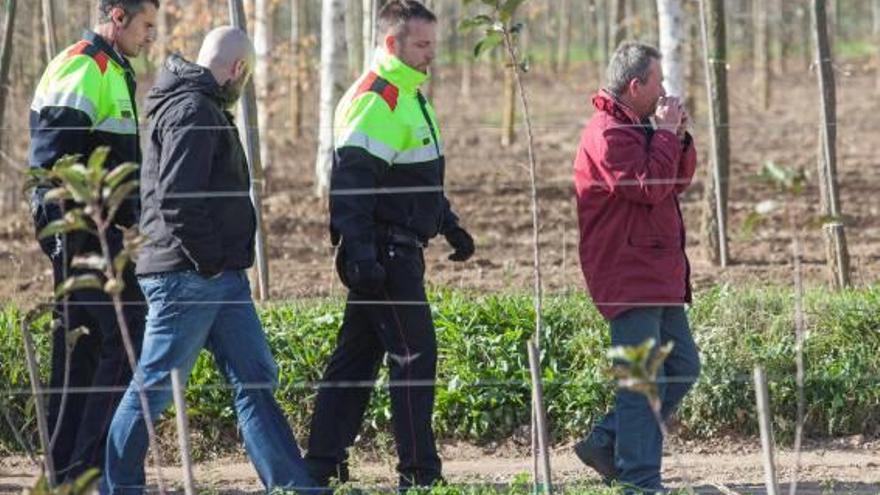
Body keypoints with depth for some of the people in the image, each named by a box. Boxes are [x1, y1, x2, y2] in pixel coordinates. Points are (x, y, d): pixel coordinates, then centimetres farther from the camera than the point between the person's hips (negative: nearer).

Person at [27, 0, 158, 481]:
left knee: (80, 350, 11)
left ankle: (64, 468, 14)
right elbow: (54, 158, -20)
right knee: (126, 339, -12)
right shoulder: (84, 67, -12)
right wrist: (73, 232, -23)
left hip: (100, 232, 11)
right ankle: (90, 465, -14)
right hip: (86, 236, -11)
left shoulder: (111, 71, 21)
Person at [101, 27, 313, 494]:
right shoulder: (193, 112, -14)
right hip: (187, 275, -10)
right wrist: (208, 258, -16)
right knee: (156, 385, -3)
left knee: (255, 379, 8)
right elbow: (175, 198, -23)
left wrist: (219, 259, 14)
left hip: (221, 276, 10)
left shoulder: (204, 108, 19)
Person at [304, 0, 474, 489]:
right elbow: (351, 183, -22)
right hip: (385, 254, -10)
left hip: (401, 251, 10)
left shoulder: (410, 96, 18)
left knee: (358, 356, 11)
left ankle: (323, 465, 15)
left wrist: (450, 225, 29)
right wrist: (361, 255, -28)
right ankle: (420, 474, -5)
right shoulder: (375, 101, -16)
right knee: (414, 356, -8)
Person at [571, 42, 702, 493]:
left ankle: (606, 445, 18)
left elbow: (677, 183, 19)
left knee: (682, 367, 13)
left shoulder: (637, 127, 18)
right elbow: (650, 187, -23)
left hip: (659, 274, 10)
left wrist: (679, 136, 5)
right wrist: (666, 133, -14)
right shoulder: (608, 133, -15)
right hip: (629, 275, -10)